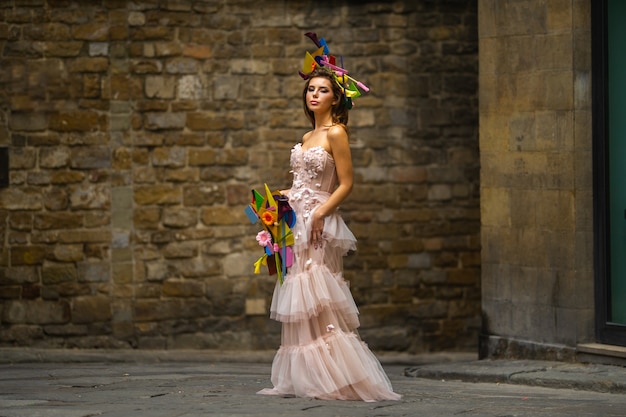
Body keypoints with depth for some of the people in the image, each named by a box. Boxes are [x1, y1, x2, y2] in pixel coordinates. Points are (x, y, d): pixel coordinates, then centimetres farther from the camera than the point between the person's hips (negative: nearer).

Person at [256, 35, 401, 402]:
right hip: (298, 222, 8)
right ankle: (303, 380, 8)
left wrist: (320, 213, -20)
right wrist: (282, 196, 14)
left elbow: (346, 184, -11)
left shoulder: (336, 133, -8)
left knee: (317, 303, -10)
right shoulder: (308, 137, 17)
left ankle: (338, 379, -6)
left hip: (319, 225, -8)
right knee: (300, 305, 6)